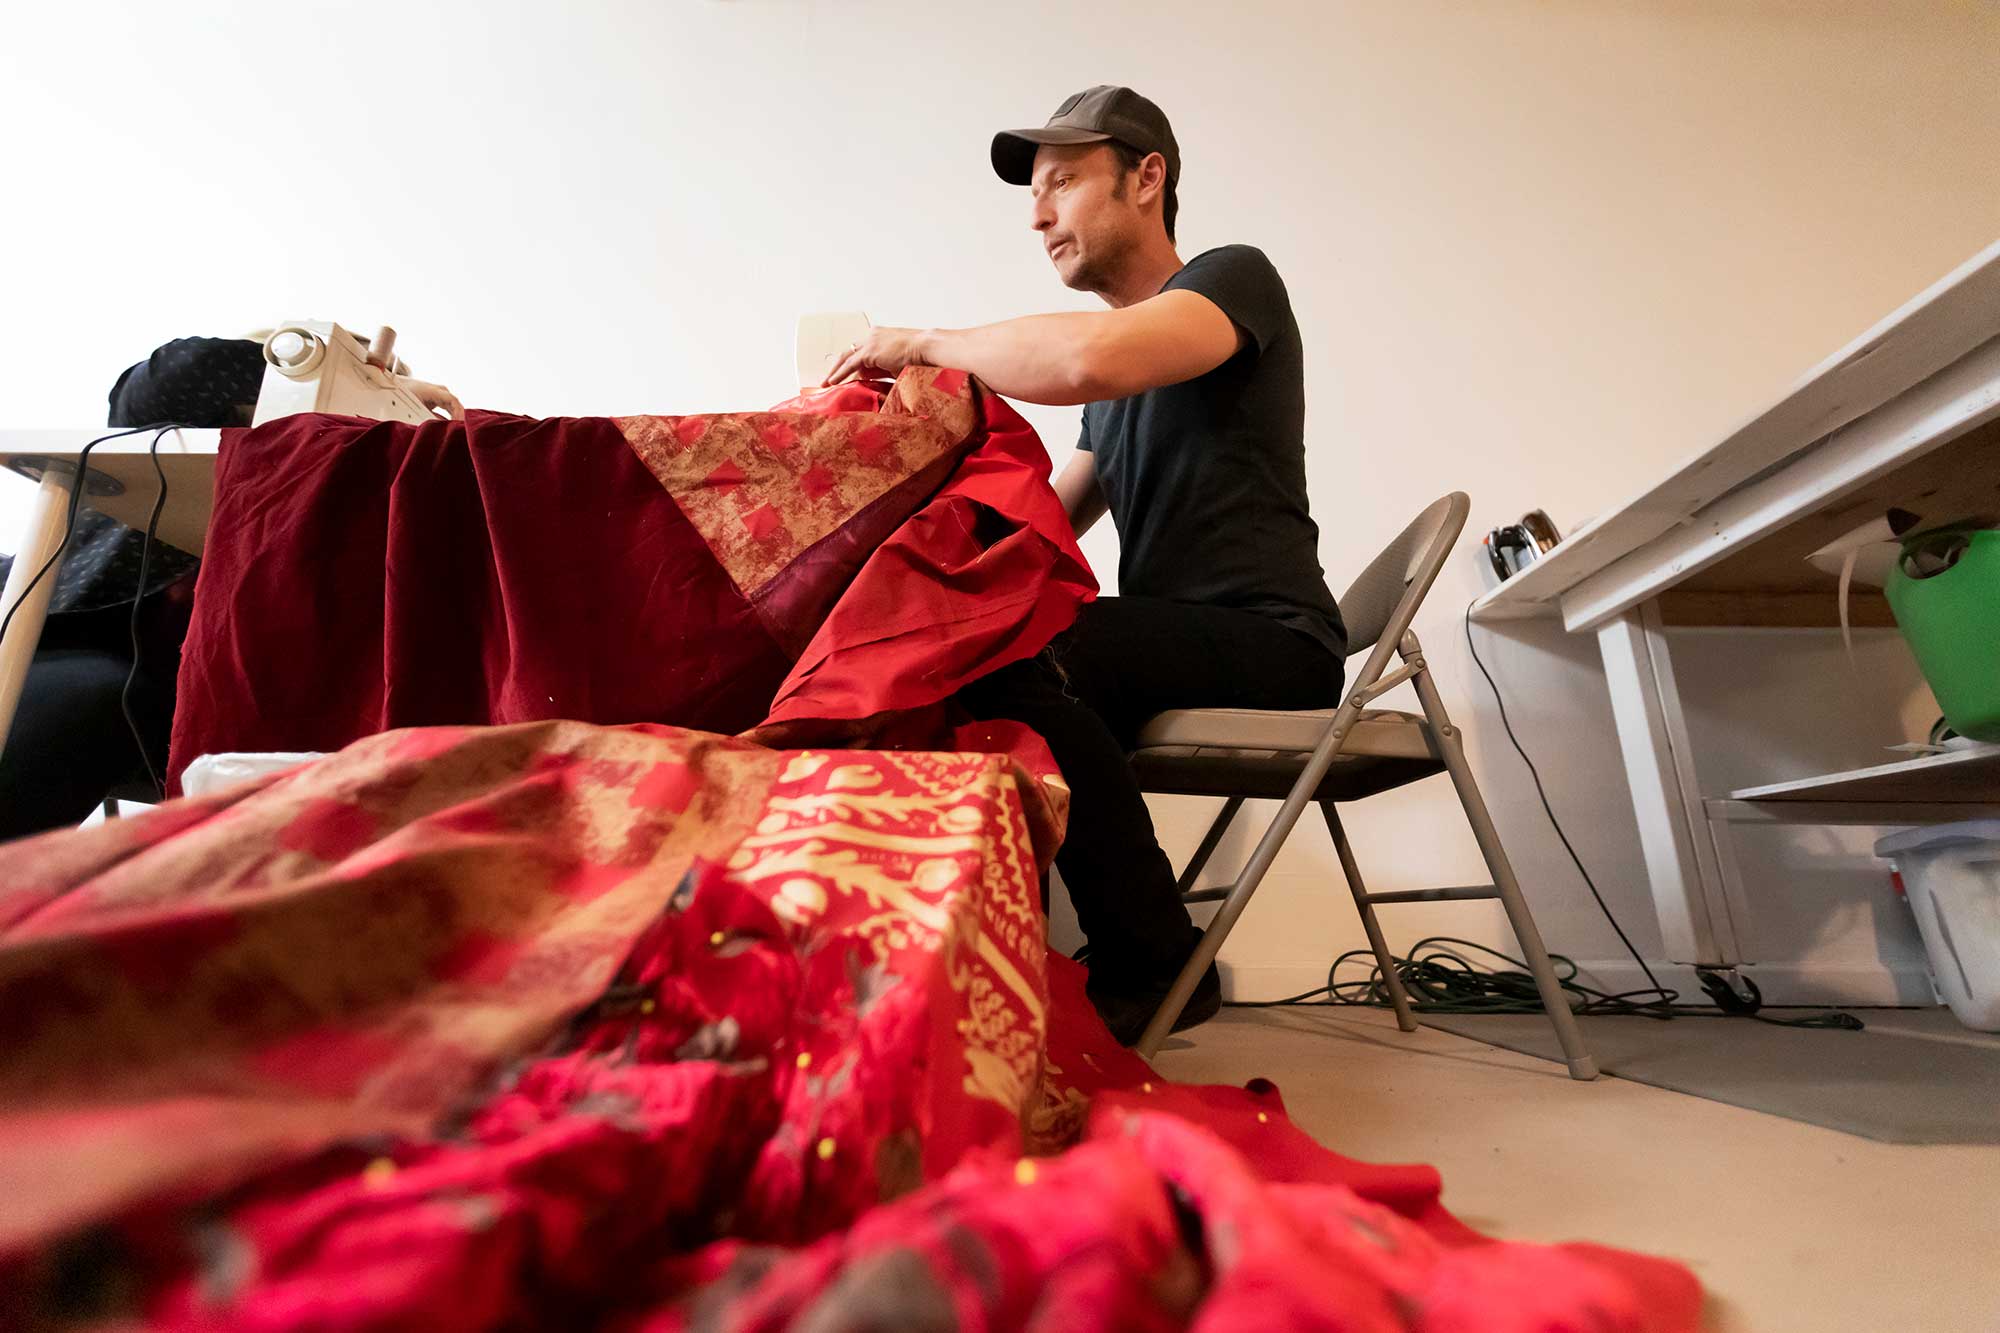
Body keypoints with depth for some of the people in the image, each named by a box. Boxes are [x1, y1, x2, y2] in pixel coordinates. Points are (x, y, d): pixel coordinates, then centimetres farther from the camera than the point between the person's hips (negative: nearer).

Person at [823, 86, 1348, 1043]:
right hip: (1168, 645, 8)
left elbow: (1085, 358, -25)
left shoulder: (1235, 277, -2)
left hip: (1268, 643, -8)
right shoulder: (1120, 370, 22)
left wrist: (924, 343, -11)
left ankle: (1154, 968, -15)